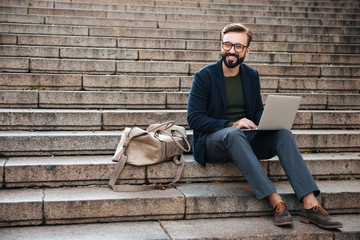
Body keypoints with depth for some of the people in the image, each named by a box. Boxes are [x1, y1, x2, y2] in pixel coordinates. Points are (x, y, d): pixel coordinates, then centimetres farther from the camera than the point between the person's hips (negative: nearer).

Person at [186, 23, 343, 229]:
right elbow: (194, 118, -10)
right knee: (234, 134, -38)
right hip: (213, 141, -4)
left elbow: (259, 111, 17)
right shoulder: (204, 76, -3)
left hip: (245, 139, 4)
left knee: (283, 133, -23)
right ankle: (276, 202, -42)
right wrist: (231, 124, -21)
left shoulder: (252, 75, 12)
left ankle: (310, 205, -33)